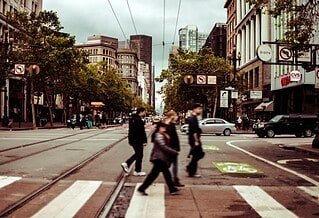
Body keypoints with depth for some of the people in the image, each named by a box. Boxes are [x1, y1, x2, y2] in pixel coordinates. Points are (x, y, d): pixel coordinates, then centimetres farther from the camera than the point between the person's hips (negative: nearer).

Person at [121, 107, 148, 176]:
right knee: (139, 155, 3)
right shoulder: (139, 120, -20)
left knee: (137, 154, 21)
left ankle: (126, 164, 15)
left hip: (132, 140, 9)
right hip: (138, 141, -9)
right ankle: (137, 171, 11)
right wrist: (144, 141, -17)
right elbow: (142, 132, -22)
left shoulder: (133, 119, 12)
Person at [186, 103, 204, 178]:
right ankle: (192, 172, 6)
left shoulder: (193, 118, 16)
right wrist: (196, 141, -21)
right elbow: (194, 131, -22)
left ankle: (189, 167, 19)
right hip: (194, 140, -10)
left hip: (194, 140, 10)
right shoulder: (193, 119, -16)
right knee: (196, 156, -2)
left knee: (200, 154, 16)